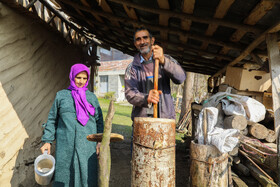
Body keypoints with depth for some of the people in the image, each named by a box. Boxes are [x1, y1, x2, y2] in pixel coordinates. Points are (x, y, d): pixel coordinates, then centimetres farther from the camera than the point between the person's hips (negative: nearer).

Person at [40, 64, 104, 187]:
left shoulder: (92, 97, 9)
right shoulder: (61, 95, 8)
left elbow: (99, 121, 8)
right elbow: (52, 119, 10)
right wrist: (47, 141, 4)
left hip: (87, 145, 0)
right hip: (65, 145, 0)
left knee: (87, 176, 2)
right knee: (64, 174, 4)